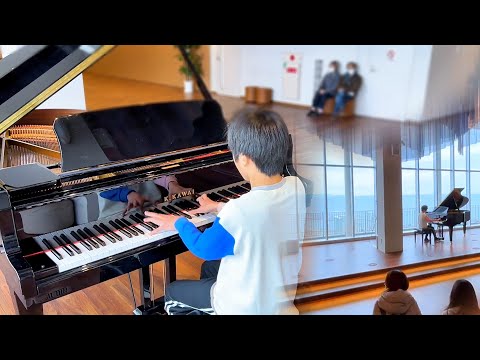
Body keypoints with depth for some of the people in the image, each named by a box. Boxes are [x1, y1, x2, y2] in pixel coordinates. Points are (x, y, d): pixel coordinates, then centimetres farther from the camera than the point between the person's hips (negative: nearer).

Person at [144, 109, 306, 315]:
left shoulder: (237, 213, -34)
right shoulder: (296, 188, -15)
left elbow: (203, 248, -14)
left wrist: (178, 223, 4)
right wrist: (221, 208, 18)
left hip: (246, 307, -6)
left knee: (172, 293, 18)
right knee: (210, 267, 31)